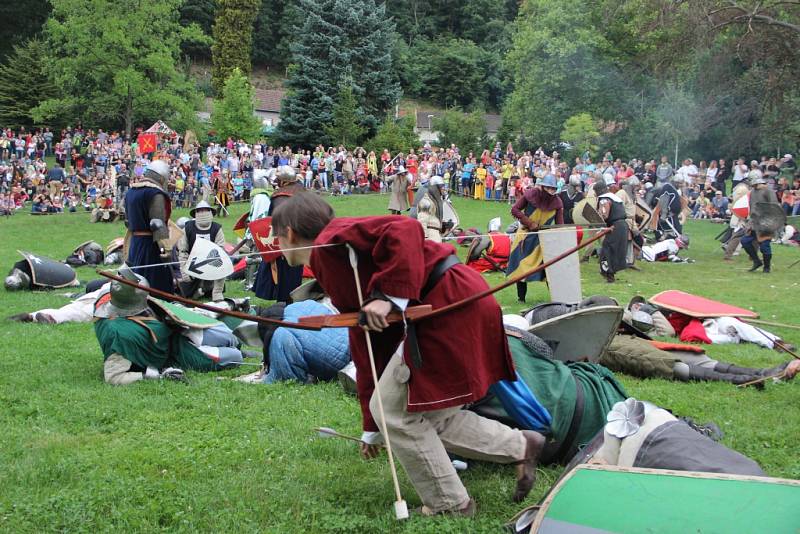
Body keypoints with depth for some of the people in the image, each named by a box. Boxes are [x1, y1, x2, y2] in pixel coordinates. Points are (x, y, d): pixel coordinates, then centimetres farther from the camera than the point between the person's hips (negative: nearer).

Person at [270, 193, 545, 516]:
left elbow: (403, 230, -22)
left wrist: (389, 295, -24)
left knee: (396, 410, 1)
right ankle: (520, 446, 21)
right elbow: (365, 347, 26)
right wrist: (371, 428, 31)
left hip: (450, 303, -10)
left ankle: (449, 505, 13)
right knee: (426, 414, 15)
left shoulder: (331, 242, -6)